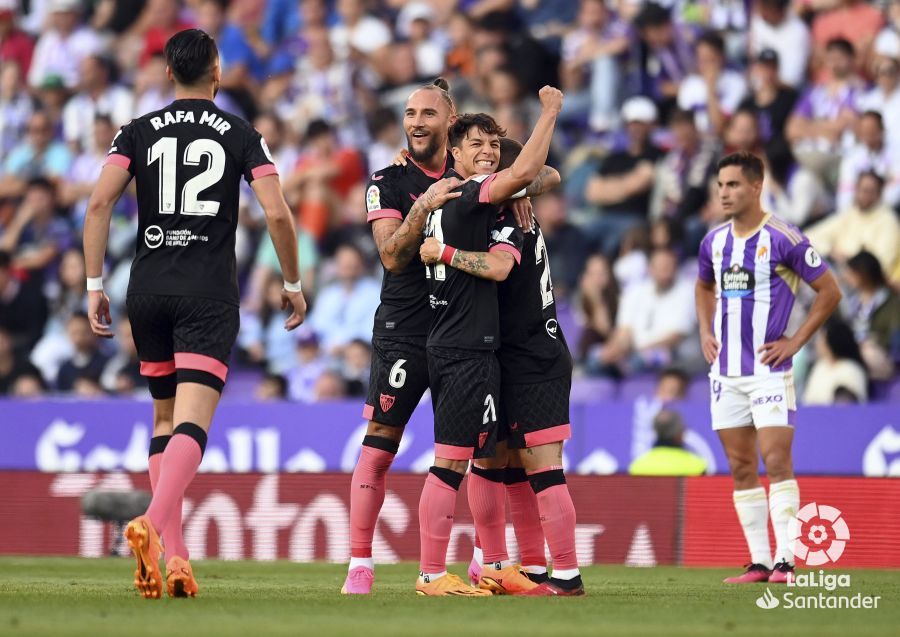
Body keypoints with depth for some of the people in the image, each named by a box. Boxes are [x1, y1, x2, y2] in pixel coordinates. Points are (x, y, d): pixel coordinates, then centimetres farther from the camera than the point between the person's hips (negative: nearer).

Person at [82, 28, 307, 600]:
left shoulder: (139, 132, 8)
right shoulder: (240, 134, 4)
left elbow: (100, 202, -4)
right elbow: (278, 213, -4)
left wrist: (95, 286, 0)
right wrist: (293, 284, 9)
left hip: (148, 290, 3)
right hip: (210, 293, -3)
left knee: (165, 418, 15)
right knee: (193, 420, -12)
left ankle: (174, 554, 9)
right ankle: (153, 523, -37)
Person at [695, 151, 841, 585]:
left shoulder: (783, 239, -10)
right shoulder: (714, 241, 9)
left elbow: (830, 292, -5)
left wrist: (795, 341, -8)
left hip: (768, 368, -6)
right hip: (725, 370, 6)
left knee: (776, 460, -13)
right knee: (740, 467, 6)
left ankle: (785, 559, -12)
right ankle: (758, 561, 9)